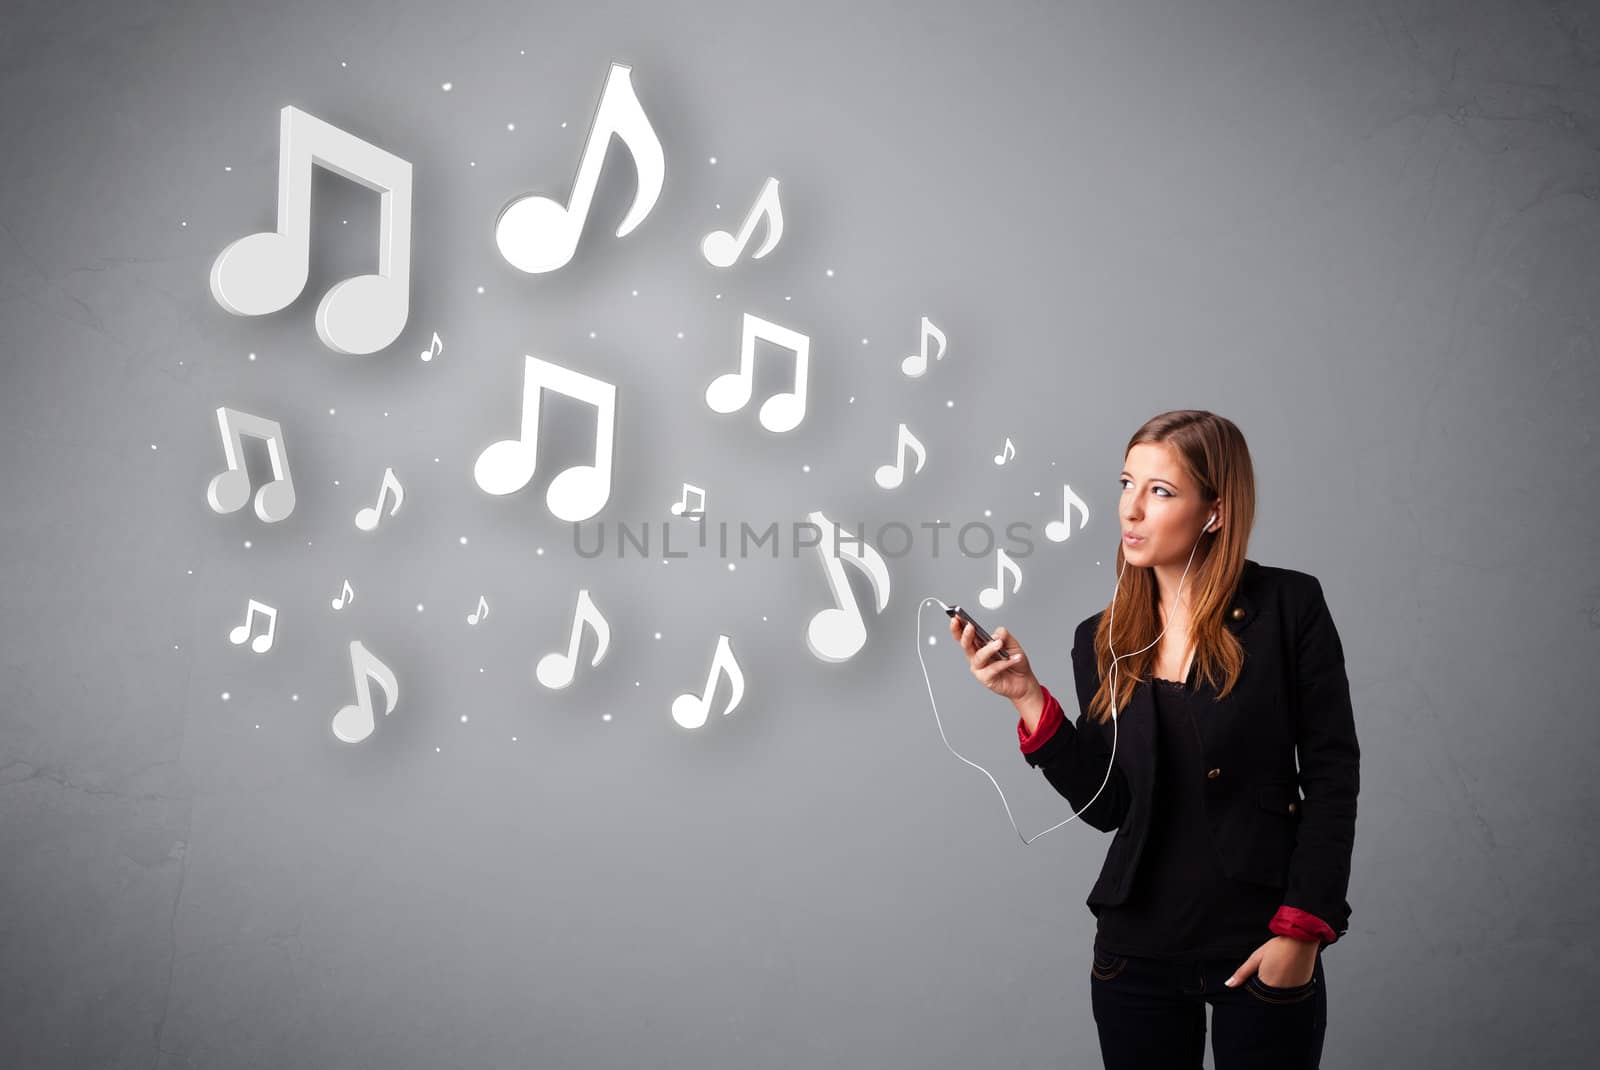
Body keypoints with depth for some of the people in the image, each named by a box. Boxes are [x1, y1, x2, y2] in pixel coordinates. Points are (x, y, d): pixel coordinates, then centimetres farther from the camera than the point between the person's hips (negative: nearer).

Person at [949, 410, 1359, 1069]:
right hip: (1138, 954, 3)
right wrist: (1029, 698, -10)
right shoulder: (1102, 642, 3)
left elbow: (1332, 775, -6)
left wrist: (1302, 930, -10)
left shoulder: (1287, 606, -7)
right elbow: (1106, 805, -1)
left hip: (1263, 953, -3)